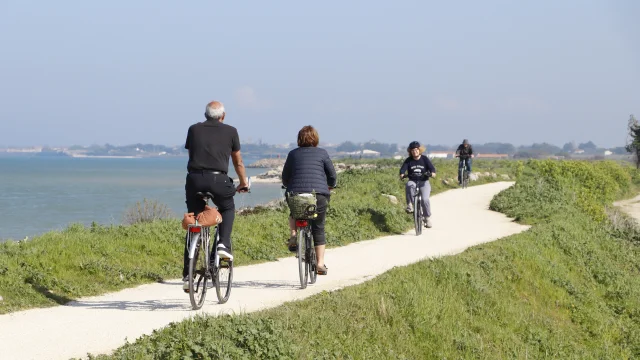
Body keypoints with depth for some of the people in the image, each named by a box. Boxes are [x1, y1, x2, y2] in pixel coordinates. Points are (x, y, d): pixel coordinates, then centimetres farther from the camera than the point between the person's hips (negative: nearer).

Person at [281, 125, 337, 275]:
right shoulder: (322, 153, 8)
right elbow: (333, 177, 10)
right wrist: (328, 187, 30)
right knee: (318, 229, 11)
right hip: (319, 194, -1)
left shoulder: (293, 154, 11)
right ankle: (321, 263, 7)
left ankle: (293, 235, 7)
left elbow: (285, 178, 16)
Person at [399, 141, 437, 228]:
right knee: (409, 185, -38)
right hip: (413, 181, 1)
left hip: (424, 182, -1)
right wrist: (402, 174, -33)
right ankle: (410, 205, -27)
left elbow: (432, 167, -10)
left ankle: (427, 218, -3)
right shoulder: (408, 160, 2)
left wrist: (432, 173, -33)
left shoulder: (424, 159, 1)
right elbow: (403, 169, -10)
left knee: (425, 199, -21)